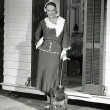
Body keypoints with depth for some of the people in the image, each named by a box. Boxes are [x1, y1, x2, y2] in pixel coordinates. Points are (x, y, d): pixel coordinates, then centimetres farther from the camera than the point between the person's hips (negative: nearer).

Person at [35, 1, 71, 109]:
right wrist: (38, 42, 8)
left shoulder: (62, 22, 5)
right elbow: (37, 34, 24)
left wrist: (64, 51, 0)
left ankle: (53, 100, -2)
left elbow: (65, 37, 6)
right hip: (44, 51, 2)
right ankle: (48, 100, 10)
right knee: (44, 73, 0)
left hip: (56, 51, -2)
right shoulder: (43, 22, 8)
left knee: (52, 74, -11)